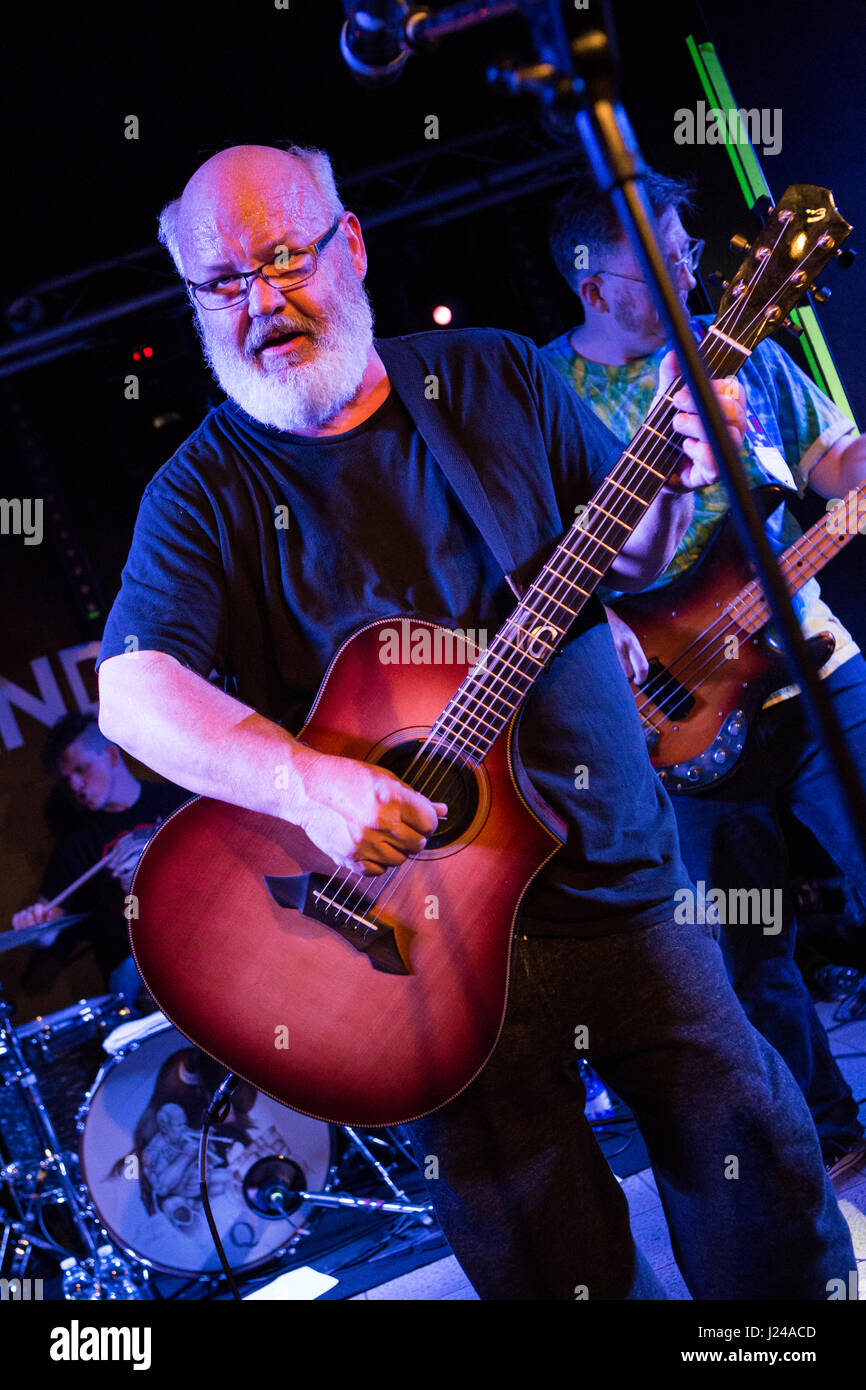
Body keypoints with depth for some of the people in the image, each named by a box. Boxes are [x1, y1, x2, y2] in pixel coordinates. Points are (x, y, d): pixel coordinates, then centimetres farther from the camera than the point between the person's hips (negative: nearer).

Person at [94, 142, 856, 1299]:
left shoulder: (496, 377, 4)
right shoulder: (206, 492, -4)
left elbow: (627, 557, 12)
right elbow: (132, 687, -16)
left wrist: (676, 485, -11)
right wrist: (306, 781, -31)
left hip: (621, 875, 3)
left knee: (762, 1178, 10)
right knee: (555, 1260, 5)